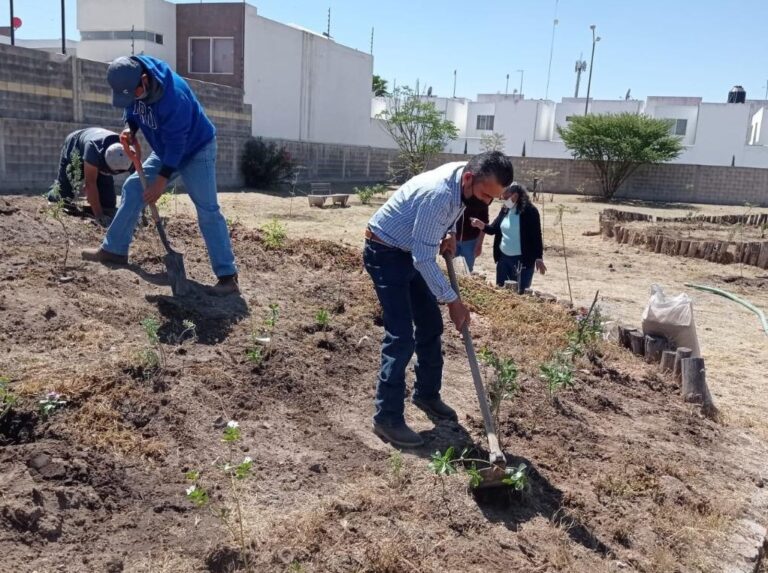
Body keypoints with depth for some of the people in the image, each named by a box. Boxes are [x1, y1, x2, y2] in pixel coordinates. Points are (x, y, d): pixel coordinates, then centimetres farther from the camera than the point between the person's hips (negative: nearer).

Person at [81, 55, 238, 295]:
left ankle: (228, 276, -15)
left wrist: (162, 179, -26)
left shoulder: (174, 96, -36)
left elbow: (176, 142, -29)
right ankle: (114, 250, 17)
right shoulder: (130, 80, -12)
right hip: (166, 150, 8)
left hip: (195, 150, -8)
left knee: (207, 210, -14)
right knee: (133, 187, 6)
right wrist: (130, 128, -11)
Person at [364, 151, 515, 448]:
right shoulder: (438, 194, -34)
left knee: (431, 325, 13)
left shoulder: (464, 181, -6)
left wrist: (450, 233, 0)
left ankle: (427, 395, 30)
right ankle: (387, 418, -7)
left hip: (412, 252, 9)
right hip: (385, 253, -9)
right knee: (401, 337, -14)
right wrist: (453, 301, -24)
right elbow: (424, 259, -31)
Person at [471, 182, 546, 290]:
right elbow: (494, 229, 10)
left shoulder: (529, 211, -14)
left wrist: (538, 258, -13)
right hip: (503, 257, 7)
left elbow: (536, 236, -12)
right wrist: (482, 226, -12)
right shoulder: (505, 210, 6)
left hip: (523, 260, -7)